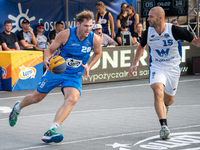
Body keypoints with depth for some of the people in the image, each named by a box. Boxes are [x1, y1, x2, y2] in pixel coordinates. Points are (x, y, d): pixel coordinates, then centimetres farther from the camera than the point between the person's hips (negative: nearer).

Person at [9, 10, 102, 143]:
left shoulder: (95, 39, -12)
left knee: (72, 99, -29)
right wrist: (46, 59, -30)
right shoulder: (66, 34, -18)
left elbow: (98, 53, 10)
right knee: (36, 98, 12)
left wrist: (89, 66, -6)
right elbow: (50, 49, -7)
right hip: (56, 70, -1)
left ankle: (51, 131, -33)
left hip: (74, 76, 1)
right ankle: (18, 108, 48)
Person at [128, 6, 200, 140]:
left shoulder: (174, 30, -19)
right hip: (157, 68, 1)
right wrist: (134, 64, 12)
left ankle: (164, 107, 52)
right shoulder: (148, 33, -8)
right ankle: (164, 125, -26)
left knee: (168, 100, 12)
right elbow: (141, 47, 14)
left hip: (173, 69, 0)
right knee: (158, 91, -27)